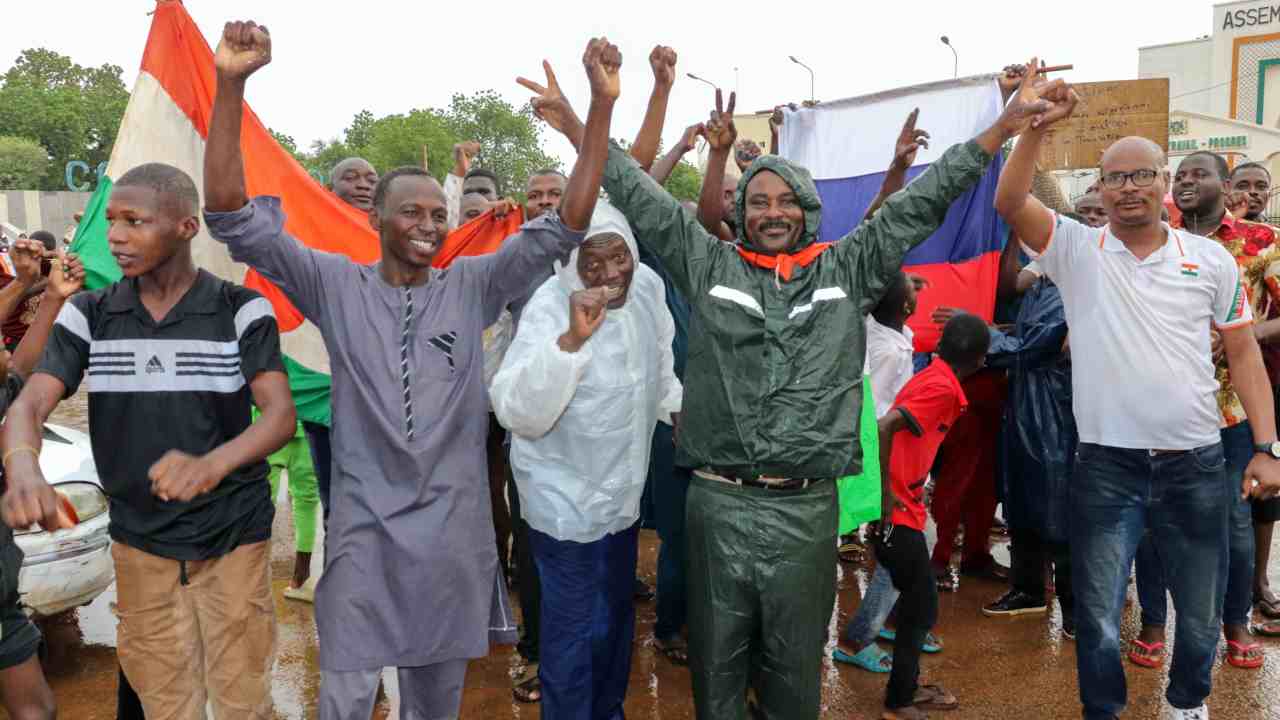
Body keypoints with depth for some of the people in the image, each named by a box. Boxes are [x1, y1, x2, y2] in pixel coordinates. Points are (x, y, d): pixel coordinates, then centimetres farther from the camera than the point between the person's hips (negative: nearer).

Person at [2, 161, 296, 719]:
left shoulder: (242, 310, -11)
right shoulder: (87, 316, -2)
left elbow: (281, 414, -20)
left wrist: (212, 464, -41)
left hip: (234, 538, -2)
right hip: (140, 542, 3)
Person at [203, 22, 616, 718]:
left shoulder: (472, 286, 0)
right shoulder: (336, 285, -3)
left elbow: (563, 227, -5)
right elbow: (233, 217, -10)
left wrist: (601, 105, -12)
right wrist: (231, 85, -21)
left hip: (452, 525, 2)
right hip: (363, 523, -1)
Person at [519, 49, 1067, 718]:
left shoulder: (848, 268, 8)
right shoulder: (708, 264, 6)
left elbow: (922, 201, 8)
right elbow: (640, 196, 7)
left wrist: (1006, 122, 8)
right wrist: (577, 125, 6)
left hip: (808, 507, 0)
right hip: (717, 502, 0)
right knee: (717, 663, 14)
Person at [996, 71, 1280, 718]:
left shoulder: (1210, 258, 3)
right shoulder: (1077, 250, -1)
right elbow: (1009, 203, -16)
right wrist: (1036, 127, -27)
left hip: (1195, 464, 2)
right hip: (1106, 465, -2)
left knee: (1201, 612, 17)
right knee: (1097, 616, 8)